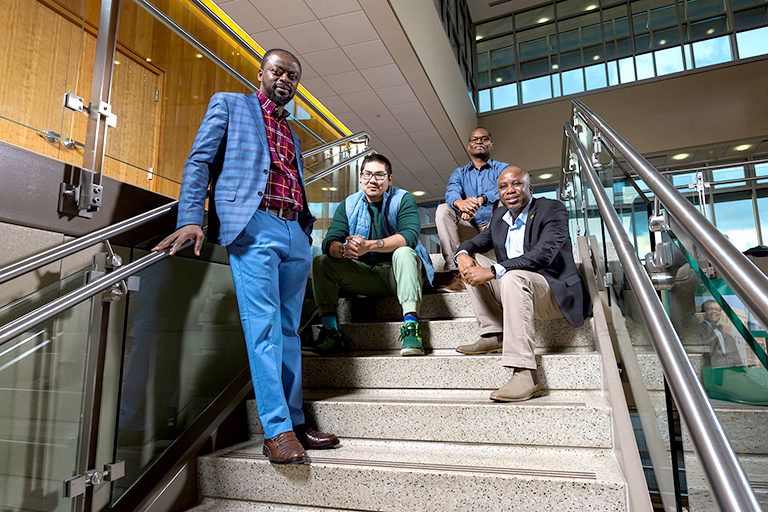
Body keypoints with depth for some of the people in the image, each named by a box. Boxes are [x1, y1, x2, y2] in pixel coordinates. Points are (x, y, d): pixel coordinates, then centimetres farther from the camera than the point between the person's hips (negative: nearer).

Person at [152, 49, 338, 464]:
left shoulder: (291, 134, 31)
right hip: (252, 225, -6)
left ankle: (294, 422, 9)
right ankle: (276, 429, -9)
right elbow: (200, 161, 4)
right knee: (264, 325, -13)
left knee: (288, 330, 5)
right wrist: (191, 219, -11)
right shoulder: (228, 104, 16)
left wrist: (307, 233, 13)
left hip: (295, 232, 6)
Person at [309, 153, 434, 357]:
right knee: (321, 262, -14)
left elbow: (409, 236, -24)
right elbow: (329, 242, -9)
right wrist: (344, 250, -34)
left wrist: (369, 246, -37)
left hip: (398, 273, -3)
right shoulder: (348, 205, 5)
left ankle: (410, 325, -42)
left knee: (404, 253, -34)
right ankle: (330, 330, -18)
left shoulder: (403, 200, -4)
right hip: (364, 275, 3)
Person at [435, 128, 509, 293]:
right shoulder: (459, 173, 17)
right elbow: (451, 192, -8)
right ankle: (457, 276, -34)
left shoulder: (502, 168, 10)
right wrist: (460, 203, -35)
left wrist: (481, 199, -39)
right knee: (443, 209, -23)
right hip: (468, 229, 2)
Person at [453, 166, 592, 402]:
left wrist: (492, 272, -32)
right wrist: (463, 253, -10)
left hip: (556, 294, -7)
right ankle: (495, 336, -6)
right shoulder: (500, 216, 12)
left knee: (513, 276, -36)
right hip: (513, 288, 8)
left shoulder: (553, 210, -10)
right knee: (474, 263, -1)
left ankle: (526, 375, -41)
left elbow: (543, 254, -26)